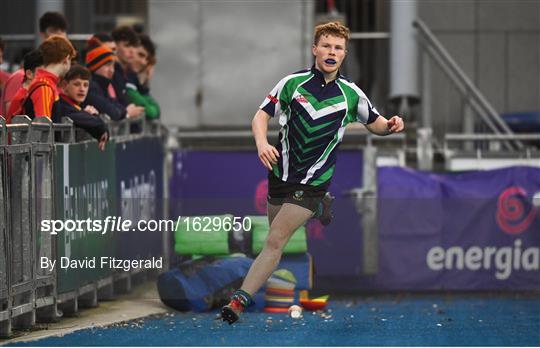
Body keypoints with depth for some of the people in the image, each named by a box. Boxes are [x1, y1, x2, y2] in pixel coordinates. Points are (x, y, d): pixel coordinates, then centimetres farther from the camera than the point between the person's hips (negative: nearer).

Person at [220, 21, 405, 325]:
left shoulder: (351, 94, -2)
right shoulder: (292, 83, -3)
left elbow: (374, 123, 11)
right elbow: (262, 116, -1)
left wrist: (390, 126, -13)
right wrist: (262, 143, -22)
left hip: (312, 183, -3)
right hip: (281, 174, 3)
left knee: (275, 243, -12)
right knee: (277, 239, 13)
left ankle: (240, 300, -14)